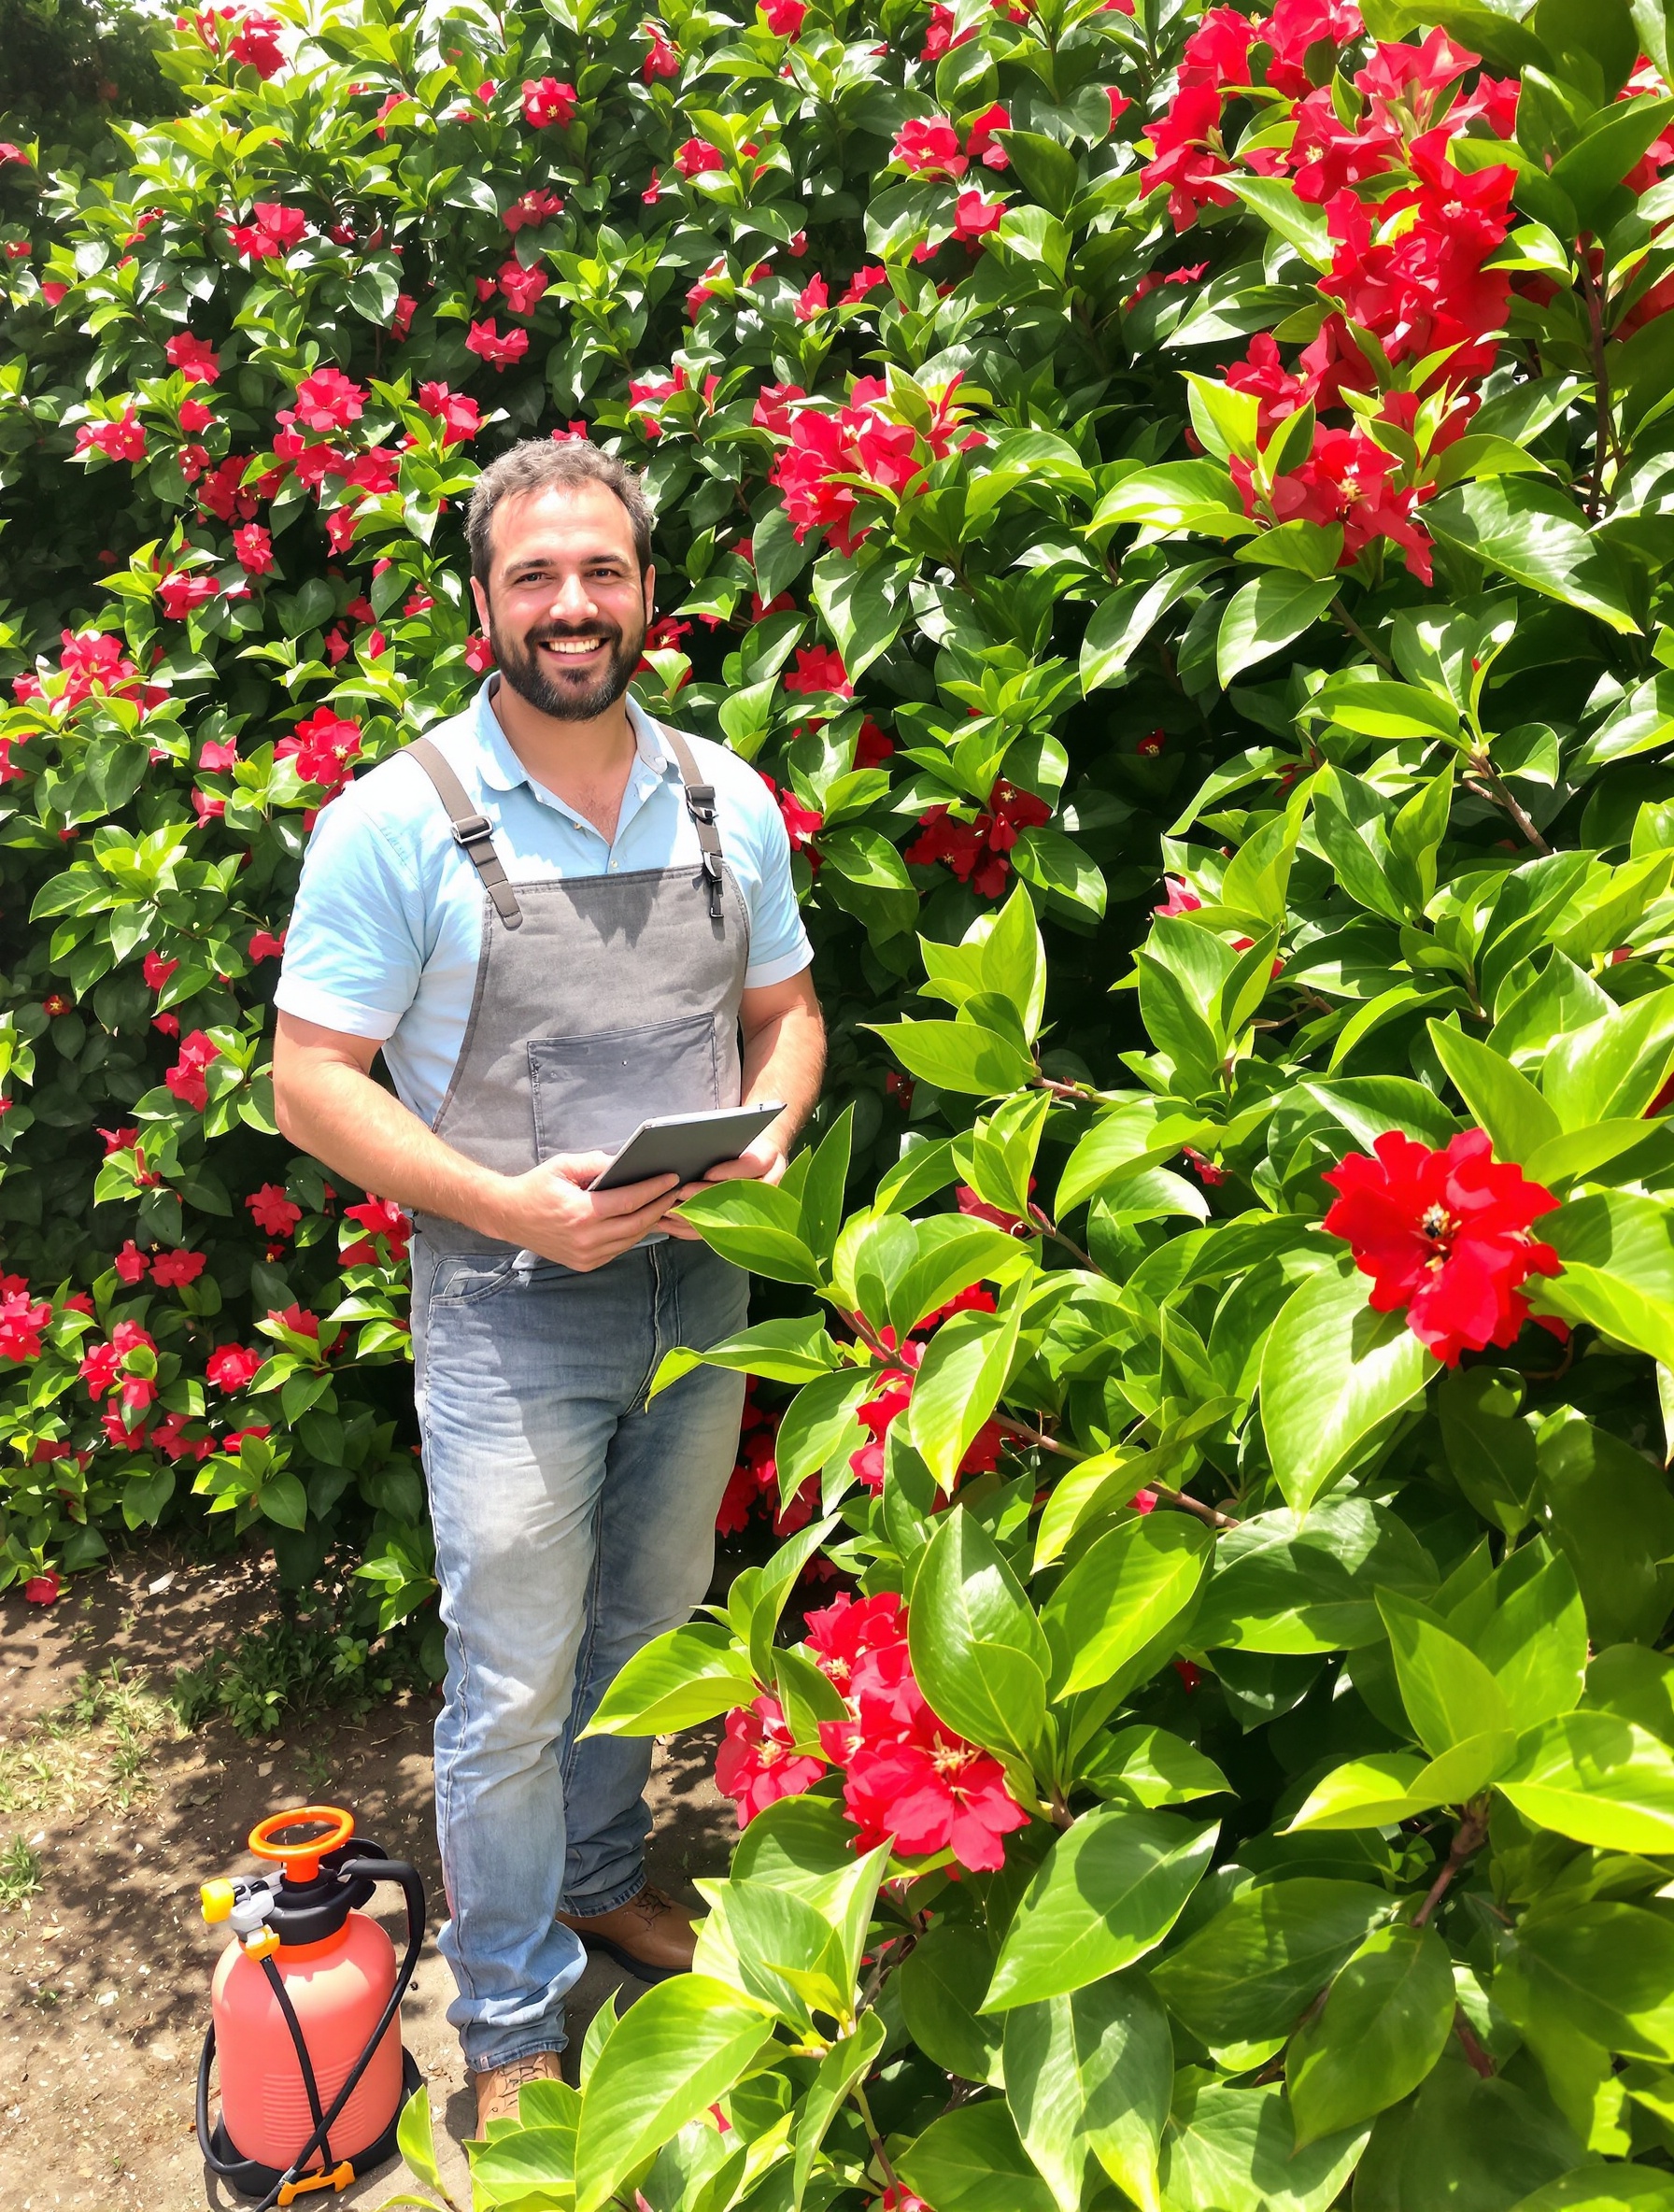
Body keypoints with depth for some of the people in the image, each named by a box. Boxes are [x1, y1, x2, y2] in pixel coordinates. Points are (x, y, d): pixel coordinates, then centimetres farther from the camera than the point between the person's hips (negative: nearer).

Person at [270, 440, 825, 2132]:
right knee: (514, 1680, 5)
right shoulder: (397, 822, -11)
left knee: (648, 1627, 21)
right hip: (510, 1309, -4)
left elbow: (786, 1009, 13)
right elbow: (310, 1080, -11)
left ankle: (602, 1880, 47)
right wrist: (512, 1205, -22)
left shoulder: (728, 802, 3)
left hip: (702, 1291, 5)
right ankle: (511, 2025, 27)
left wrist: (766, 1140, -9)